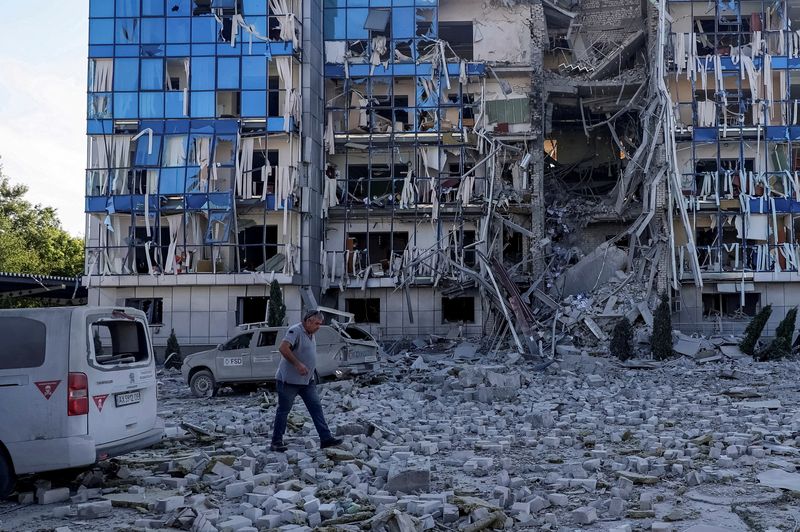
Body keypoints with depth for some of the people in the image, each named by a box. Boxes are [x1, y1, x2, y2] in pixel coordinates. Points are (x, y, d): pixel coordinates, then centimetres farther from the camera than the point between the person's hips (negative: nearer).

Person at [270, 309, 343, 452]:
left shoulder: (310, 334, 13)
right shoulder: (295, 331, -16)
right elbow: (283, 348, -29)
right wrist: (298, 364, -30)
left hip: (307, 380, 9)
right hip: (289, 380, -9)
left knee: (316, 407, 2)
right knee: (284, 410, 0)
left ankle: (326, 438, 1)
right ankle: (276, 442, 8)